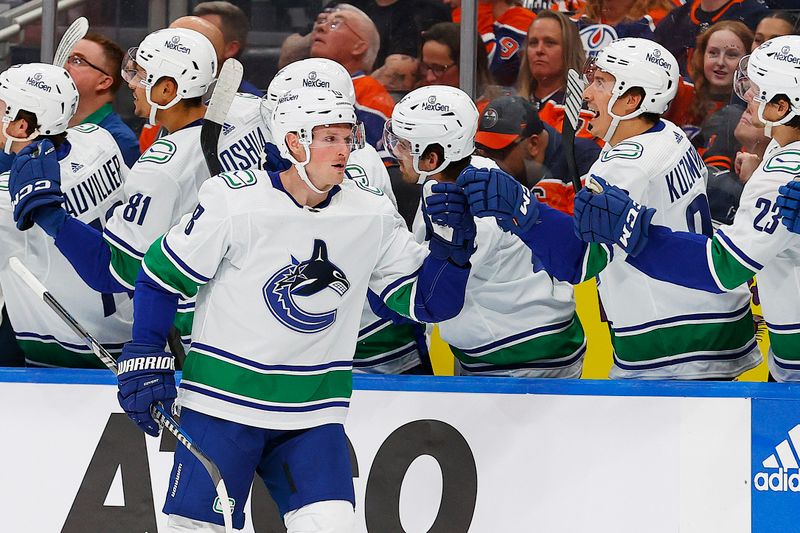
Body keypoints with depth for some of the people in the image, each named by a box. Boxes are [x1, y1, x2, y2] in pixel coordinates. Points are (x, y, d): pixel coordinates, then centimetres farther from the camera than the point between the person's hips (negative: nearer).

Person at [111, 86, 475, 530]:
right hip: (223, 400, -3)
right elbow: (164, 273, -2)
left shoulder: (372, 218, 0)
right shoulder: (234, 200, -11)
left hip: (312, 413, 3)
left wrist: (452, 245, -13)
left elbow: (427, 301, 4)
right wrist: (145, 358, -3)